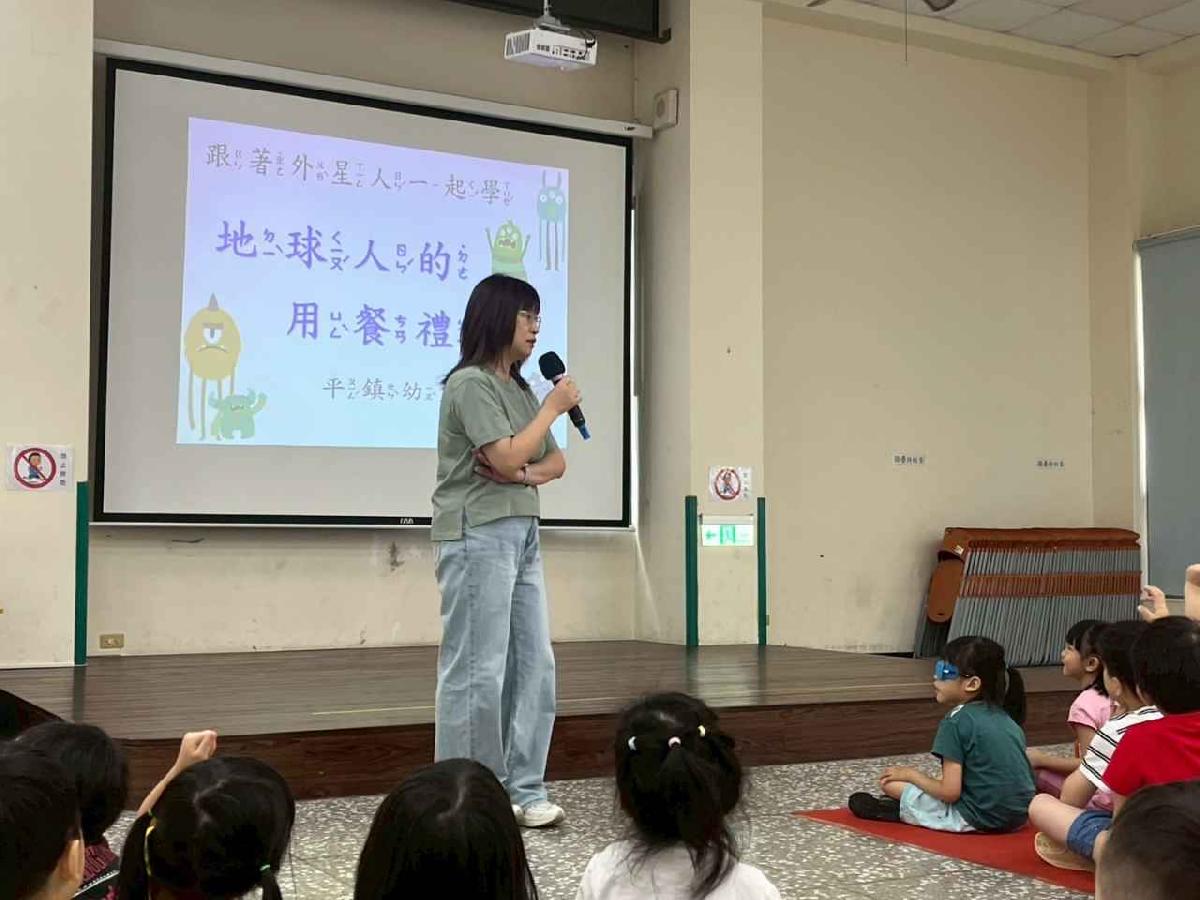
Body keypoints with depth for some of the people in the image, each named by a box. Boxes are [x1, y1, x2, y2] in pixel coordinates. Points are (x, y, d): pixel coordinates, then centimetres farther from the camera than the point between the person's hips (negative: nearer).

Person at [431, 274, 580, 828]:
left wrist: (523, 474, -7)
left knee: (533, 665, 7)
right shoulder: (470, 384, -8)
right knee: (477, 670, -4)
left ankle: (523, 789, 13)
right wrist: (555, 407, -7)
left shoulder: (520, 389, 17)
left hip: (523, 536, 9)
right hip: (478, 537, -9)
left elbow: (555, 462, 15)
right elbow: (508, 457, -18)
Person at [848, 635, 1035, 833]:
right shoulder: (1006, 718, 9)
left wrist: (911, 774, 1)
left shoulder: (957, 720, -12)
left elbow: (950, 792, -16)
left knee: (890, 782, -1)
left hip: (976, 818, -8)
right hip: (1020, 816, 8)